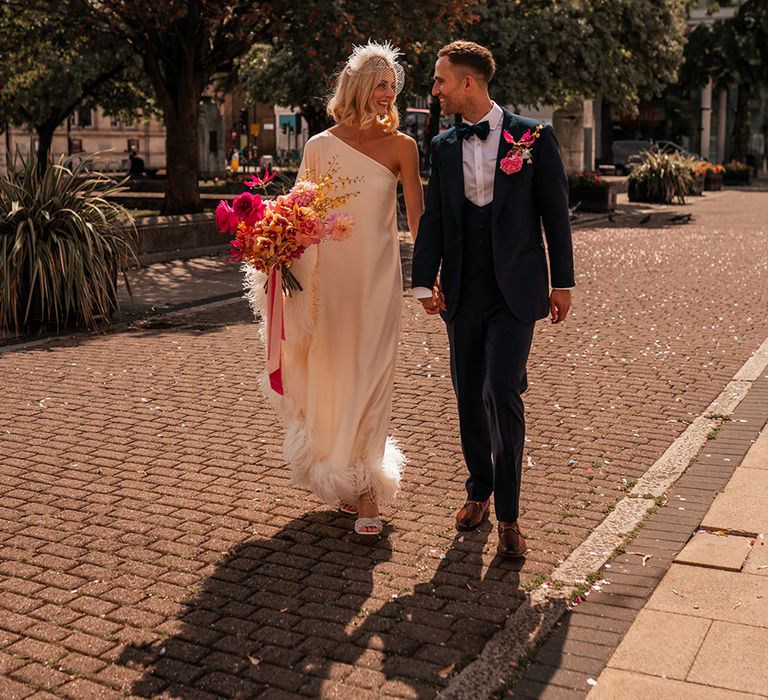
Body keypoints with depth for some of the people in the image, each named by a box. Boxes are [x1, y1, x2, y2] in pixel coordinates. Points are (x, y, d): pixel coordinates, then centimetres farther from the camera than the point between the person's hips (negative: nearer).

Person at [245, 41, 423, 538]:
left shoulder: (400, 146, 0)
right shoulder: (320, 146, 3)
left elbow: (418, 215, -4)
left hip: (378, 275, -1)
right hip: (330, 274, 2)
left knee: (369, 380, -4)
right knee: (331, 376, 7)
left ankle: (367, 493, 4)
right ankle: (343, 479, 27)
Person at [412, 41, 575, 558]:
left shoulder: (534, 137, -3)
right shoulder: (444, 146, 8)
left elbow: (555, 212, 0)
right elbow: (433, 219, 8)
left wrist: (562, 283, 0)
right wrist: (425, 282, -3)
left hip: (515, 291, -4)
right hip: (463, 292, 4)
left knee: (503, 395, -11)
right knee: (470, 398, 10)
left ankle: (508, 515, 1)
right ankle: (479, 491, 29)